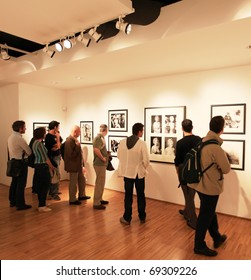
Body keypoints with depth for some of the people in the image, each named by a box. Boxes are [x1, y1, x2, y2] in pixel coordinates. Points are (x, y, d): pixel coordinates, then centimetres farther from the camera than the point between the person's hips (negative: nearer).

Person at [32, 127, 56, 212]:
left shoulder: (35, 143, 11)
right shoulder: (40, 143, -17)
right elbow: (45, 157, -16)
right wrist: (51, 167, -7)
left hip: (37, 165, 10)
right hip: (43, 166, -10)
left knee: (39, 185, 15)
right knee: (45, 186, -1)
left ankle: (41, 204, 26)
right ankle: (42, 206, 5)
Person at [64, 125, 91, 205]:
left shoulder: (75, 139, 10)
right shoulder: (69, 141, -20)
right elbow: (71, 155, -26)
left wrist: (82, 165, 18)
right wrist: (77, 146, -24)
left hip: (78, 165, 9)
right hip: (73, 166, -9)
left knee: (82, 180, 19)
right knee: (73, 183, 3)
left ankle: (81, 195, 36)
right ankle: (72, 200, 17)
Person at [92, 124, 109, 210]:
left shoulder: (101, 137, 13)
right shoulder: (99, 138, -18)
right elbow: (96, 149, -33)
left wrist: (106, 153, 9)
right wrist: (103, 158, -22)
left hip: (101, 164, 10)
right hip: (99, 164, -10)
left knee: (101, 183, 20)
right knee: (99, 183, -2)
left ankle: (99, 199, 33)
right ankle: (96, 203, 7)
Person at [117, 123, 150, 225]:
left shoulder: (122, 142, -6)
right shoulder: (142, 143, -17)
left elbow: (119, 156, 4)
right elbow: (146, 160, -13)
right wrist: (143, 169, 7)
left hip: (127, 172, 2)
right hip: (139, 173, -2)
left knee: (128, 195, 12)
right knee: (141, 196, 15)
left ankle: (127, 218, 20)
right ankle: (142, 217, 28)